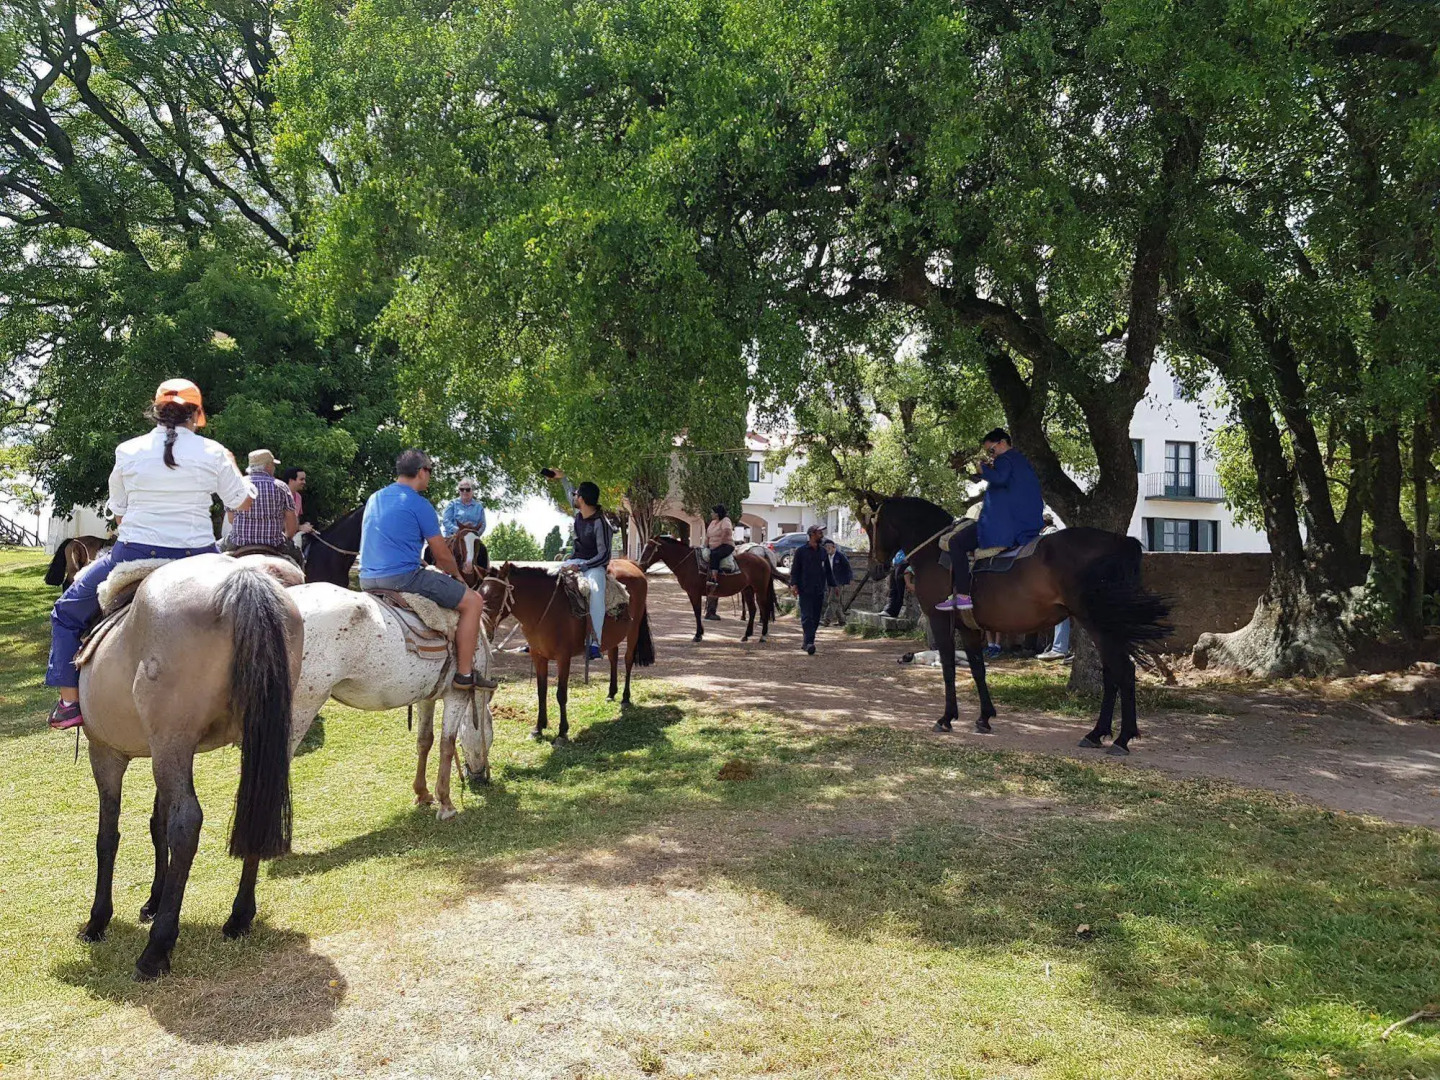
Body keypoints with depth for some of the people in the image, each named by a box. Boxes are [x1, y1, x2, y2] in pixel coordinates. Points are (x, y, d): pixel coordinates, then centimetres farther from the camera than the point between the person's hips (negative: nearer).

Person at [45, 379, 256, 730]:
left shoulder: (127, 451, 1)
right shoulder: (213, 453, -2)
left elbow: (118, 514, 9)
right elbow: (243, 501, 9)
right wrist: (232, 465, 26)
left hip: (134, 555, 0)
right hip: (196, 556, 0)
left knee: (66, 614, 21)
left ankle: (69, 702, 15)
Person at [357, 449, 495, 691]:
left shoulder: (374, 499, 15)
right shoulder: (419, 504, -9)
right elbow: (442, 555, -4)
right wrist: (457, 575, 16)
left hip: (367, 580, 9)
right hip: (403, 577, -9)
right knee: (473, 601, -3)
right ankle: (464, 674, -3)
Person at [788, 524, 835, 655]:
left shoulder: (823, 553, 16)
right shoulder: (801, 551, 1)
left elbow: (828, 571, 22)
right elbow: (794, 569, -2)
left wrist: (832, 585, 15)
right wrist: (793, 584, -14)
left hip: (819, 591, 5)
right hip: (805, 590, -5)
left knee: (815, 618, 6)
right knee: (807, 616, -12)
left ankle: (808, 642, 14)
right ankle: (809, 643, -21)